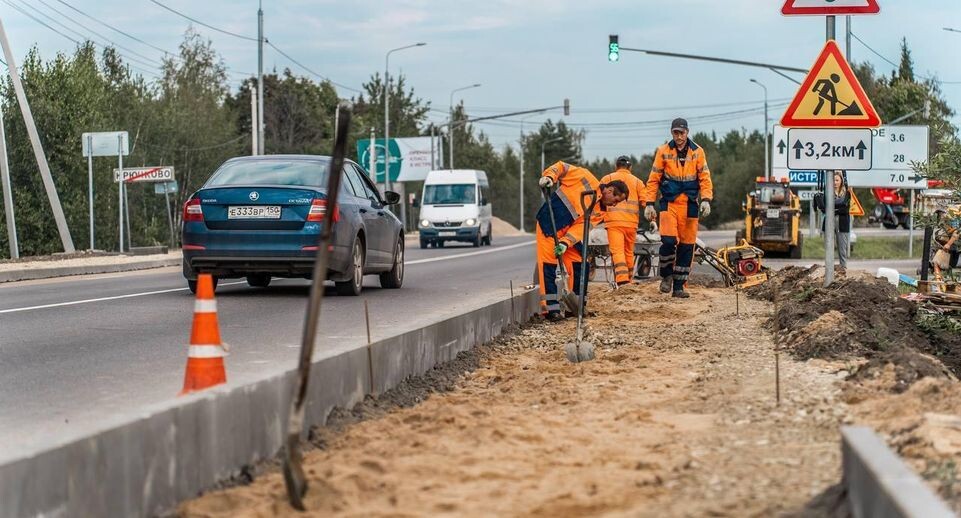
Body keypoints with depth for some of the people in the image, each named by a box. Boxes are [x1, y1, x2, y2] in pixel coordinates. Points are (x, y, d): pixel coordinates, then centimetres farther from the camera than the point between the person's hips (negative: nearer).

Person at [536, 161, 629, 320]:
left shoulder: (598, 209, 6)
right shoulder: (586, 177, -9)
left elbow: (581, 225, -6)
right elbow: (561, 167, -3)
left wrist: (566, 242, -20)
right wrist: (548, 176, -22)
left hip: (567, 229, 7)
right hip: (549, 222, -7)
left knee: (579, 263, 6)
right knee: (548, 264, -10)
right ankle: (550, 307, -8)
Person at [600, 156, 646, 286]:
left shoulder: (607, 179, 11)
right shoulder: (637, 181, 16)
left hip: (613, 221, -3)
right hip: (631, 222, 3)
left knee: (617, 251, -12)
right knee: (629, 252, 16)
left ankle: (622, 280, -28)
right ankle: (628, 278, 24)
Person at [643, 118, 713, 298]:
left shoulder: (697, 152, 4)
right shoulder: (663, 152, 1)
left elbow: (705, 178, 4)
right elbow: (653, 180, 5)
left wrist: (706, 199, -10)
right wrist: (649, 203, 0)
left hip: (690, 204, 2)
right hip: (669, 203, -2)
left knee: (686, 246, 2)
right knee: (668, 241, -18)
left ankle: (679, 286, 10)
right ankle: (666, 276, 6)